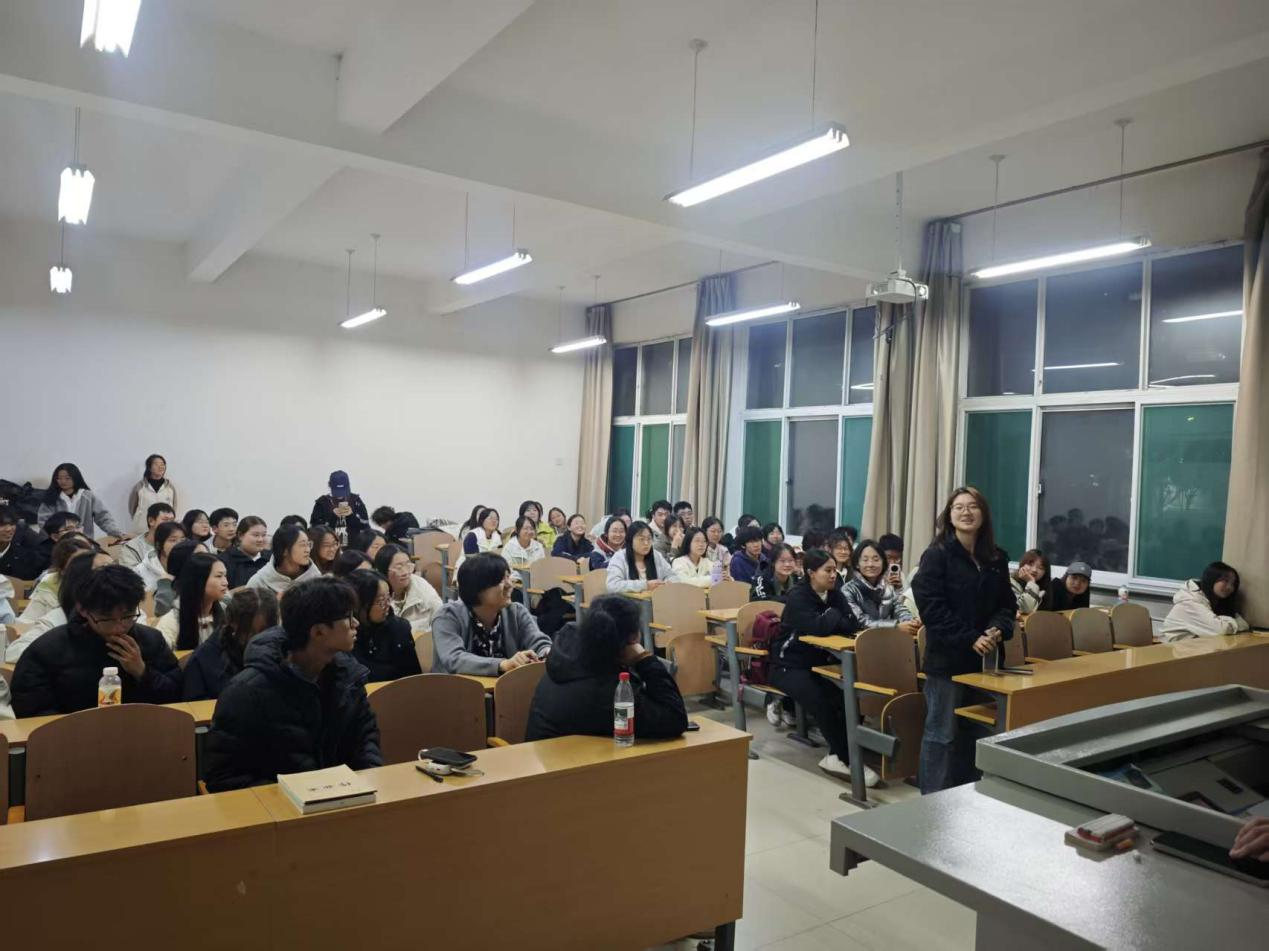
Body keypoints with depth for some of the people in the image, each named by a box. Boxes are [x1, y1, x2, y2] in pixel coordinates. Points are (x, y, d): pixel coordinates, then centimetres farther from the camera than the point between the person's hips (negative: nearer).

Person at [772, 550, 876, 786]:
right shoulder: (798, 597, -15)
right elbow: (817, 628, -29)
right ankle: (849, 760, -17)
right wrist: (834, 616, -11)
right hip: (790, 665, -6)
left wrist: (829, 620, -20)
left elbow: (852, 625, -6)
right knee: (820, 701, -31)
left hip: (820, 663, 6)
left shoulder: (835, 594, 5)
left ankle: (837, 756, -8)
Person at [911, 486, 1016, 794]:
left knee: (971, 732, 15)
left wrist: (997, 630, -9)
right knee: (941, 735, 1)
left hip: (983, 659, 6)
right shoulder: (936, 556, -9)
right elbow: (932, 608, -15)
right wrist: (970, 639, -20)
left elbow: (1007, 604, 13)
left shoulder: (996, 559, 9)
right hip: (946, 659, -6)